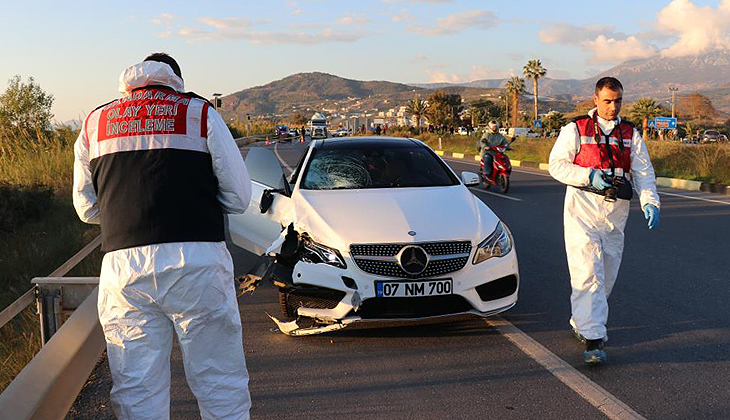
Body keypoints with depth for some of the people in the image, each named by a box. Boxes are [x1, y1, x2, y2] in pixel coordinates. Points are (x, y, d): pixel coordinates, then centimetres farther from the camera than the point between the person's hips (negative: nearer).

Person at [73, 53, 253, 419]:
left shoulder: (94, 123, 14)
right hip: (198, 262, -2)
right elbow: (238, 197, 4)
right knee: (221, 387, 8)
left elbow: (87, 209, 19)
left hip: (123, 267, 2)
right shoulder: (200, 114, 6)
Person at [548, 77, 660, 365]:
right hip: (583, 209, -4)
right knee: (588, 274, -13)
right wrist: (589, 176, -17)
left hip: (616, 212, 5)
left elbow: (643, 172, 6)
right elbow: (557, 164, -3)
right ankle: (592, 339, -13)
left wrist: (650, 202, -11)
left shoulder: (631, 134, 12)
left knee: (606, 275, 12)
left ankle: (580, 321, 32)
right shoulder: (576, 129, 1)